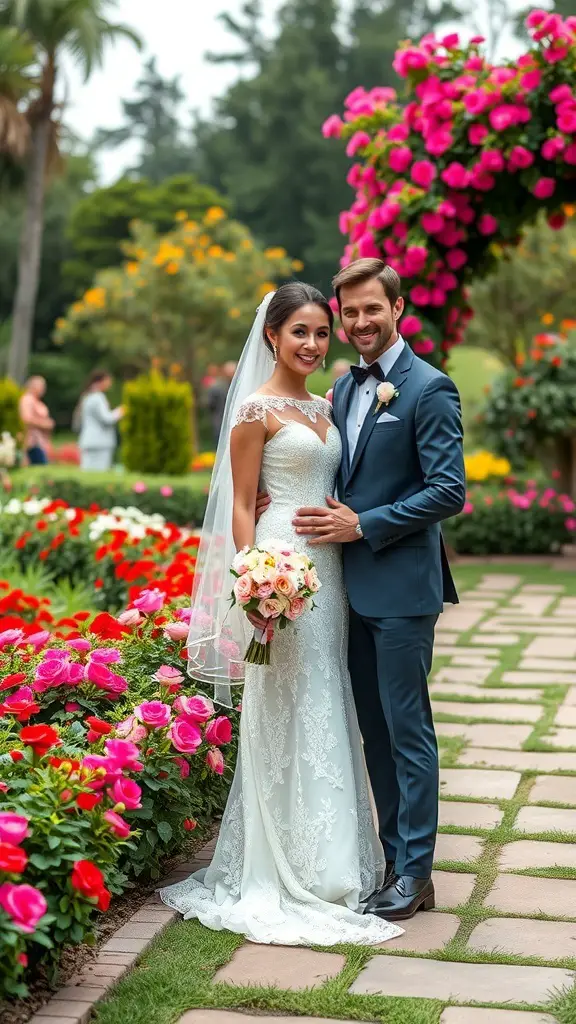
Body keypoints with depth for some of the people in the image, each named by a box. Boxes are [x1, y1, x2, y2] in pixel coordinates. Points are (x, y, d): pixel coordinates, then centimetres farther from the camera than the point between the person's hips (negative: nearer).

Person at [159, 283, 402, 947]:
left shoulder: (325, 408, 15)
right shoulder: (256, 409, -8)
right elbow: (241, 506, -10)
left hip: (327, 567, 8)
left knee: (324, 712, 13)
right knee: (286, 716, -1)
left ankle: (329, 862, 25)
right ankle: (290, 874, 10)